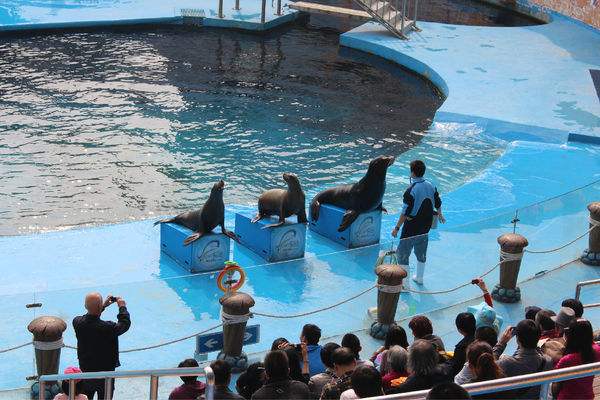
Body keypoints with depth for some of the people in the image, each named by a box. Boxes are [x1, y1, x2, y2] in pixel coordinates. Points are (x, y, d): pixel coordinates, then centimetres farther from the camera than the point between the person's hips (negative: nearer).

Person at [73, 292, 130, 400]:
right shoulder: (108, 328, -32)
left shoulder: (77, 322, -18)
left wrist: (103, 306, 9)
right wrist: (122, 307, 1)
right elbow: (125, 324, -13)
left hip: (85, 370, 5)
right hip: (105, 372, -5)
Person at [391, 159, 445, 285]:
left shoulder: (411, 190, -23)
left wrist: (397, 228, -15)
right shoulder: (431, 186, -2)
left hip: (411, 228, -7)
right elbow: (438, 204, 12)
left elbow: (405, 212, -22)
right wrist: (440, 215, 33)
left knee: (403, 254, 4)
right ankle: (419, 277, 39)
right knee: (421, 253, 23)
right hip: (425, 226, 7)